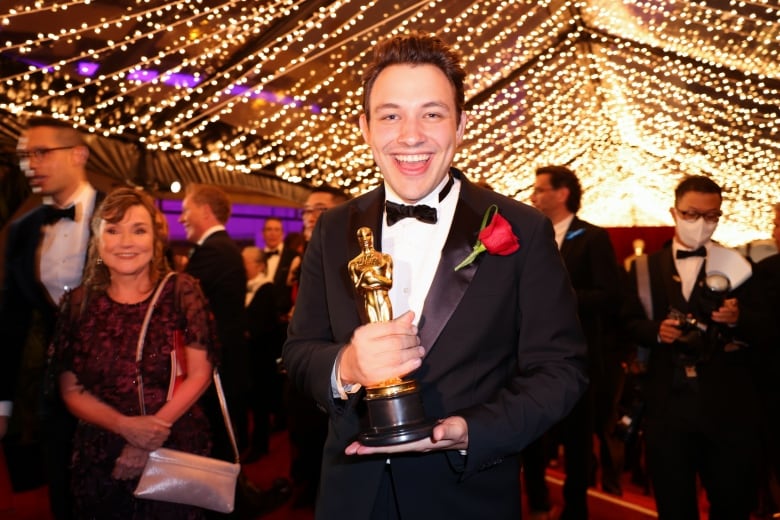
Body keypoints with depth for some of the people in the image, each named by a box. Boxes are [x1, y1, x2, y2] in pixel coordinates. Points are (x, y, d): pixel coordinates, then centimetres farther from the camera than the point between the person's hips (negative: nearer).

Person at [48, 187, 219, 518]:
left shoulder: (181, 291, -6)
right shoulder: (79, 302, -1)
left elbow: (200, 373, -7)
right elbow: (71, 390, -1)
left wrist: (155, 430, -15)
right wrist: (125, 426, -16)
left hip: (178, 448, -1)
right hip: (101, 456, 2)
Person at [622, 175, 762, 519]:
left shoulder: (740, 265, 2)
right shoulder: (646, 268, 6)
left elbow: (761, 330, 0)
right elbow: (630, 323, 6)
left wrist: (739, 319, -21)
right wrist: (656, 331, -15)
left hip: (728, 405, 0)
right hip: (667, 404, 1)